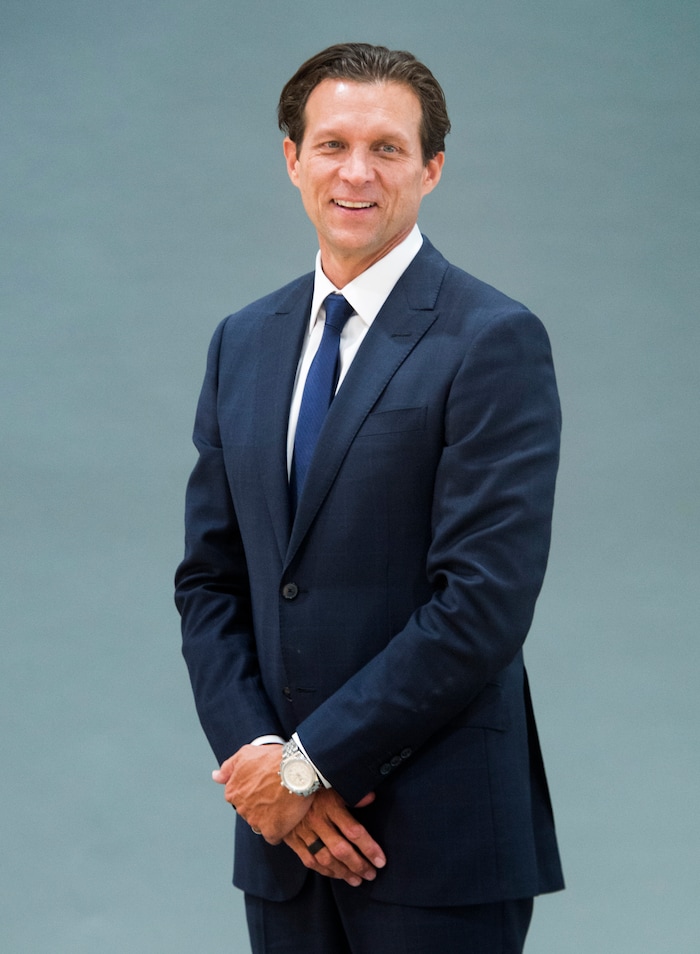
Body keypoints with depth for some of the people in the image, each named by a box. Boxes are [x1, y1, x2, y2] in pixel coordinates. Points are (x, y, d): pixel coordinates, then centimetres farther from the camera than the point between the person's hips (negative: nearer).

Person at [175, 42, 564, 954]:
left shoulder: (493, 340, -9)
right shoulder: (243, 343, 11)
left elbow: (484, 603, -16)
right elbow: (210, 581, 10)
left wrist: (310, 762, -13)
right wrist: (257, 760, -5)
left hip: (438, 838, -5)